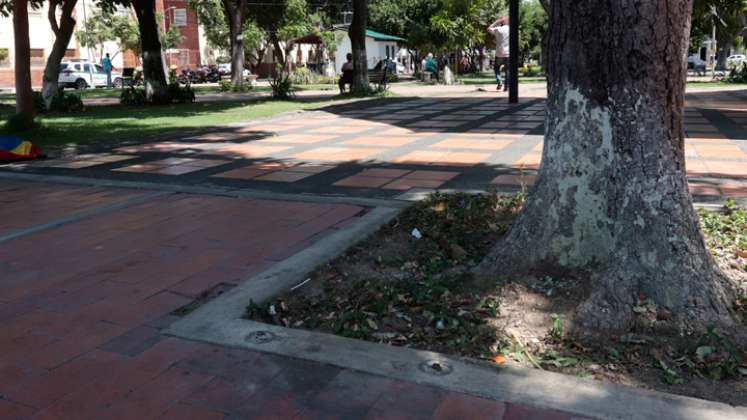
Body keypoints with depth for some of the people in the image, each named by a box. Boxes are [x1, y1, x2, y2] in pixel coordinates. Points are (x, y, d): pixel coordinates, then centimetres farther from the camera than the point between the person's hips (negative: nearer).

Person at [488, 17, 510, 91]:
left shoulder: (498, 29, -6)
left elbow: (489, 29, 8)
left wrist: (496, 22, 9)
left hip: (499, 53, -2)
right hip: (509, 53, 2)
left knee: (496, 67, 16)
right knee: (507, 70, 8)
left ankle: (499, 81, -4)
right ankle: (506, 86, 2)